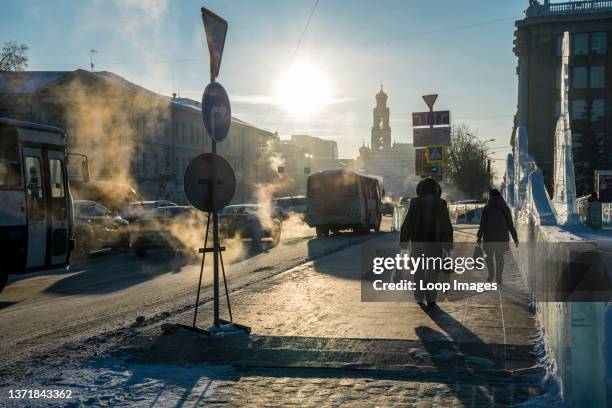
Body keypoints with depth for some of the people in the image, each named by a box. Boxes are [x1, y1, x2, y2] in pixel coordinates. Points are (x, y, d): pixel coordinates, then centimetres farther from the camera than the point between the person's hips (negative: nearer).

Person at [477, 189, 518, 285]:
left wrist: (479, 237, 0)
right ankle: (498, 277, 8)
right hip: (502, 237, 3)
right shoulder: (505, 208, 2)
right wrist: (515, 237, 11)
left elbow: (482, 224, -7)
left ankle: (491, 274, 12)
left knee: (489, 256, 15)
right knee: (499, 256, 10)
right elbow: (510, 224, 4)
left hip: (489, 237, -2)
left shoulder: (487, 208, -7)